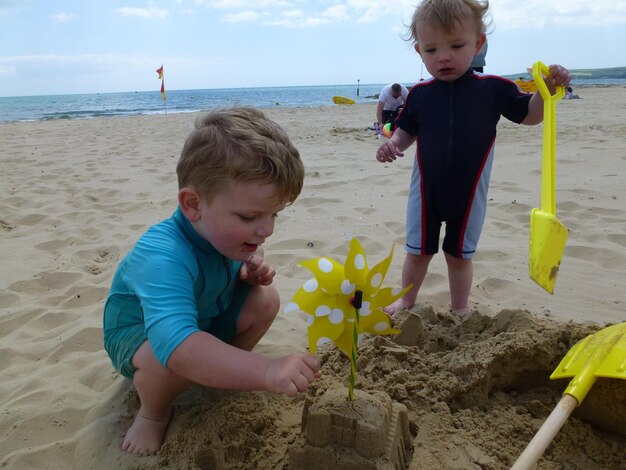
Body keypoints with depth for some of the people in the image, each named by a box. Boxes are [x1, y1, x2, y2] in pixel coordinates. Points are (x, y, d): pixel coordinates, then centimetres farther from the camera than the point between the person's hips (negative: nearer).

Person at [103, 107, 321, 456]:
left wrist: (254, 267, -18)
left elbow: (248, 252, 8)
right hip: (138, 331, -6)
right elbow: (175, 344, -59)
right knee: (174, 359, -39)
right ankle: (154, 413, -3)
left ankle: (224, 368, 11)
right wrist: (266, 372, -68)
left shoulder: (227, 230, -18)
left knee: (265, 300, -15)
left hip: (206, 317, 6)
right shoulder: (164, 257, -44)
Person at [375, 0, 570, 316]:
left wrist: (547, 90, -16)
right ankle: (406, 301, 33)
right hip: (426, 191, 1)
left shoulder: (493, 89, -8)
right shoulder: (419, 95, -5)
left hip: (468, 192, -1)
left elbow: (529, 116, 2)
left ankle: (460, 308, 32)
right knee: (418, 251, 13)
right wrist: (393, 145, -14)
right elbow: (406, 132, 7)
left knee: (460, 254, 13)